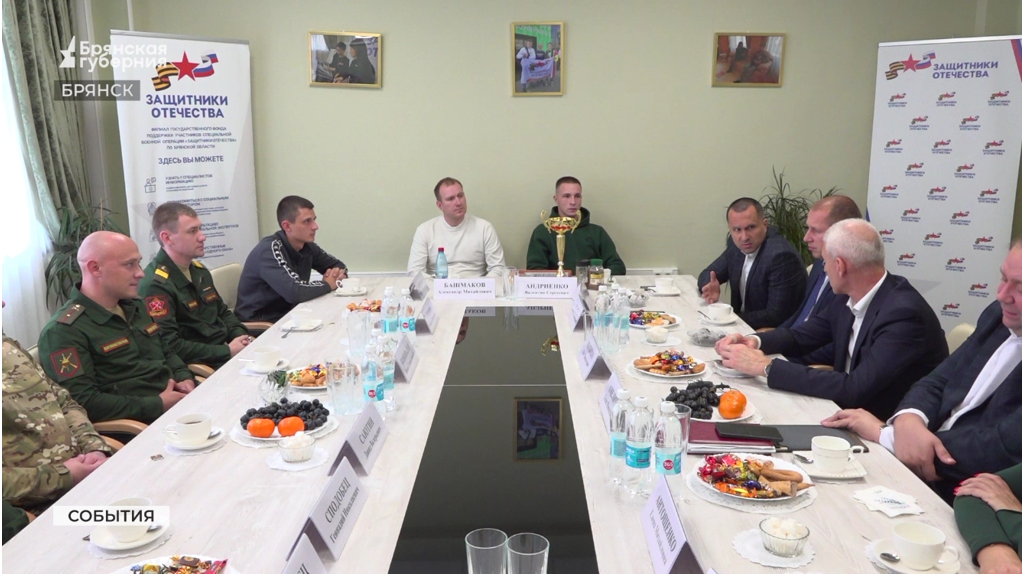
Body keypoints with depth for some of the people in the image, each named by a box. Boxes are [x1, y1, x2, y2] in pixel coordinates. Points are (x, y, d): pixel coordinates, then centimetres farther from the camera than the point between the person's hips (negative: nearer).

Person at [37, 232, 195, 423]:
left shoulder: (135, 306, 17)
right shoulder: (64, 331, -10)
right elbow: (83, 403, -17)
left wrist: (185, 378, 6)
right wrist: (158, 405, -17)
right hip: (140, 428, -9)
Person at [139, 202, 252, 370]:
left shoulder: (199, 270, 13)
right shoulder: (155, 285, -16)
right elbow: (170, 346, -22)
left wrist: (242, 338, 3)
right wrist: (227, 351, -18)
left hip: (225, 352, 9)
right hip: (201, 366, -9)